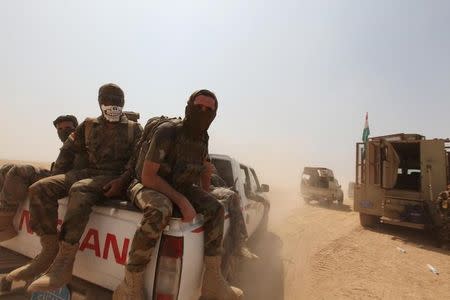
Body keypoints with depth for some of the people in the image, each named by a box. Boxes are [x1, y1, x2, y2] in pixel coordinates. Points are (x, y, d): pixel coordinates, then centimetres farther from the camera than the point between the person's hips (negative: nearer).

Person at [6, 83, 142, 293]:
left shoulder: (133, 129, 5)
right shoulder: (89, 125, 17)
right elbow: (68, 150, 21)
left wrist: (122, 180, -19)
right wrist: (57, 179, 10)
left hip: (114, 177, -5)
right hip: (88, 172, 6)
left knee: (80, 190, -35)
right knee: (40, 189, -14)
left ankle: (64, 265, -33)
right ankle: (49, 250, -11)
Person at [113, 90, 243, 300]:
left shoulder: (202, 137, -2)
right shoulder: (167, 132, -23)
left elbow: (205, 168, 17)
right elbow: (147, 176, -24)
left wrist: (205, 199, 12)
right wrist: (182, 201, -28)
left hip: (180, 187, 6)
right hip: (148, 186, -6)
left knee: (216, 209, -13)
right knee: (160, 212, -39)